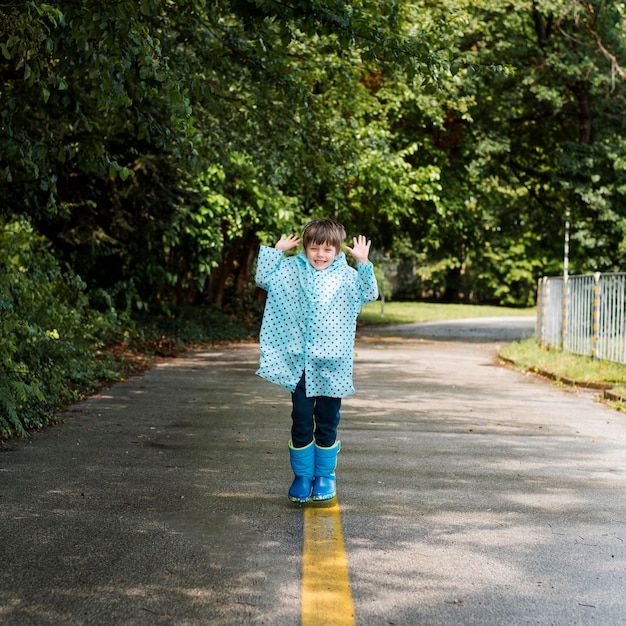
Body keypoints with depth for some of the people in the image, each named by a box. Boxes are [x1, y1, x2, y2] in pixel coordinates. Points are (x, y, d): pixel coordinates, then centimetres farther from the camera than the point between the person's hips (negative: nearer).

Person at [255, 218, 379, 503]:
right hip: (299, 362, 1)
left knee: (327, 423, 9)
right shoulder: (292, 269, 3)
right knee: (301, 422, 6)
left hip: (331, 363, -1)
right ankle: (302, 475, 19)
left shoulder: (345, 276, 0)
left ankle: (325, 475, 23)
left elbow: (369, 294, -11)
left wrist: (363, 262, -21)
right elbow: (263, 278, -1)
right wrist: (277, 250, -7)